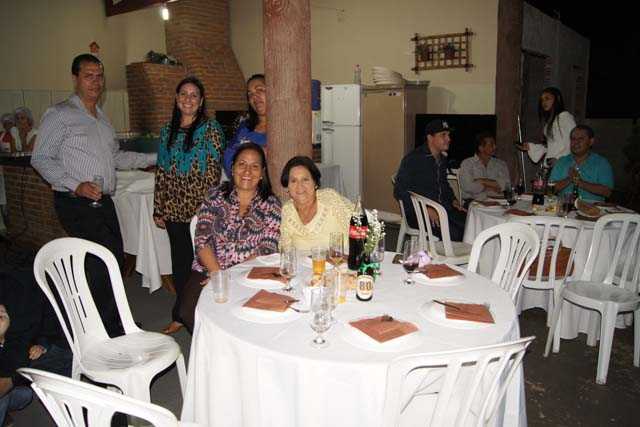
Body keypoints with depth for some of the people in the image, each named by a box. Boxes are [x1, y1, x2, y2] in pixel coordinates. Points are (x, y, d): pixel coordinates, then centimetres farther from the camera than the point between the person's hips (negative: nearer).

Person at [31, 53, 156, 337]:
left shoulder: (102, 118, 18)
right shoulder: (60, 115, -5)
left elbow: (116, 157, 24)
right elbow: (41, 159, -8)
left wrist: (155, 158, 18)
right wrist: (76, 185, -20)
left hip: (103, 202, 8)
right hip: (76, 204, -8)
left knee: (115, 261, 8)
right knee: (104, 262, -12)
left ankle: (112, 323, 23)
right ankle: (102, 331, 3)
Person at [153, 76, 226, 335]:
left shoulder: (210, 129, -4)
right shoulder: (168, 131, 11)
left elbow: (214, 171, -9)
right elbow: (161, 171, 12)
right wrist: (158, 208, 10)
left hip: (200, 207, -5)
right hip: (174, 209, 5)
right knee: (179, 261, 13)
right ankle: (180, 315, 27)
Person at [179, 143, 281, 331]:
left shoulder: (271, 204, 3)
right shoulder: (216, 196, 7)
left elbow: (268, 249, -6)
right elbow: (202, 240, -1)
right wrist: (217, 273, -17)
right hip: (208, 271, 2)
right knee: (189, 312, -23)